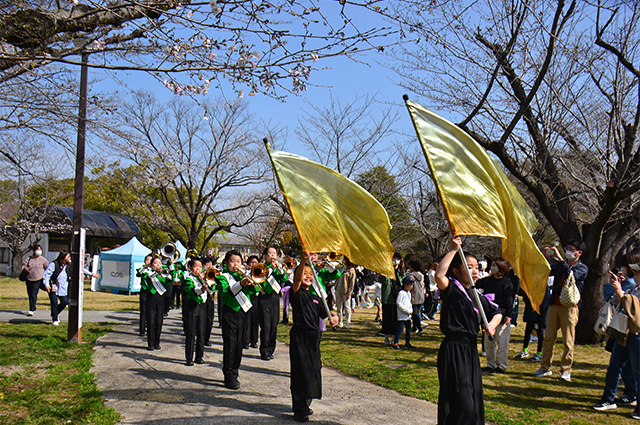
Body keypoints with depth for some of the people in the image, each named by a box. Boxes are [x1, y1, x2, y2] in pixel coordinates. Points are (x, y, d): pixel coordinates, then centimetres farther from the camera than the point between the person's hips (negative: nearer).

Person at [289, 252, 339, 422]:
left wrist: (334, 316, -10)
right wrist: (304, 261, -37)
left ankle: (306, 403, 30)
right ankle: (300, 410, 3)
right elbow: (297, 279, -22)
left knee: (313, 371, 13)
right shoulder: (297, 293, -4)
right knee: (300, 372, -4)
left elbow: (324, 313, 13)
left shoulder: (315, 298, 15)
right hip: (299, 336, -6)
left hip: (313, 337, 6)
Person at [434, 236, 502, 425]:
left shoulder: (476, 297, 12)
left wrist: (492, 324, 4)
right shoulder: (452, 290, -9)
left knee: (474, 400, 13)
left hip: (471, 350, 8)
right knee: (461, 402, -11)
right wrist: (453, 250, -24)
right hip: (453, 350, -8)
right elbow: (439, 276, -30)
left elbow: (496, 313, 27)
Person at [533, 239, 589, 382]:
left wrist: (560, 258, -21)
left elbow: (572, 275, -18)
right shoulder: (560, 265, 18)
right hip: (554, 304, 4)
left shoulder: (582, 268, 3)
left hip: (570, 307, -4)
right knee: (549, 337, 5)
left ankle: (566, 370, 8)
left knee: (568, 340, -2)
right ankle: (545, 367, 12)